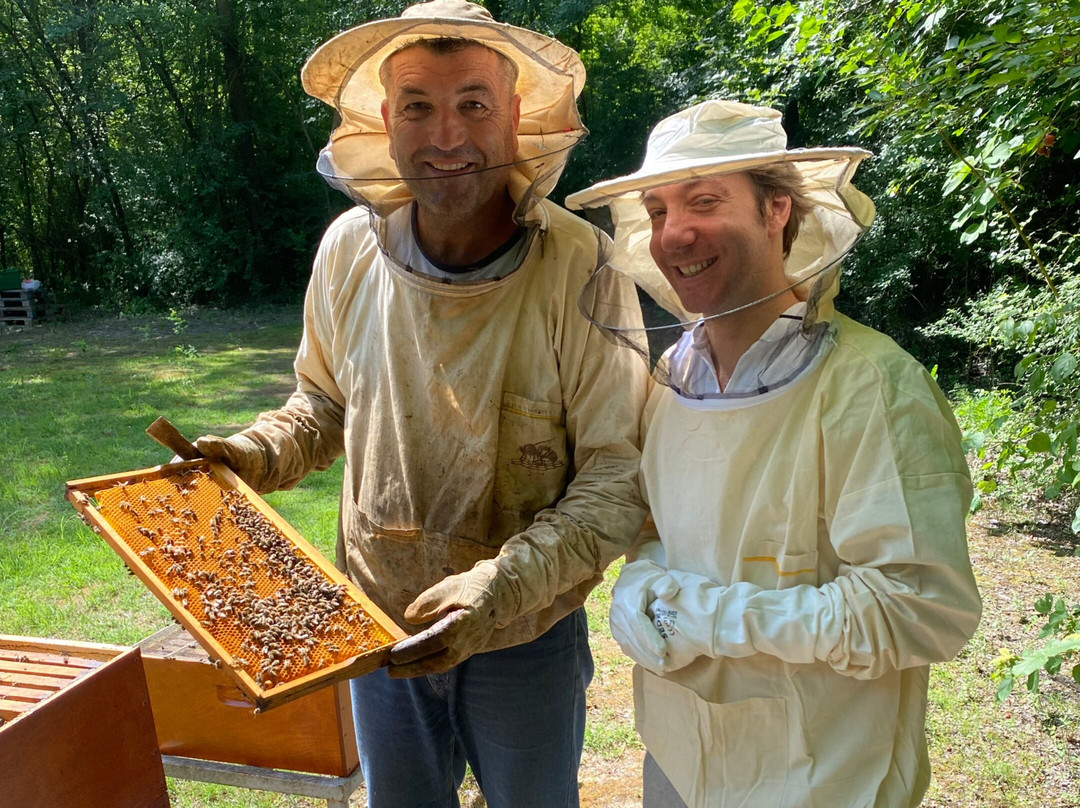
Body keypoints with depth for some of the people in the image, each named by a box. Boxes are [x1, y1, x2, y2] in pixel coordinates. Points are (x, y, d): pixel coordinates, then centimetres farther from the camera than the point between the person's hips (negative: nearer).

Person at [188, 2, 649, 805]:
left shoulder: (581, 265, -22)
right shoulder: (350, 247, -10)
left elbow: (619, 475, -19)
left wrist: (503, 586, -29)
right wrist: (251, 456, -10)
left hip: (527, 641, -3)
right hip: (378, 626, 3)